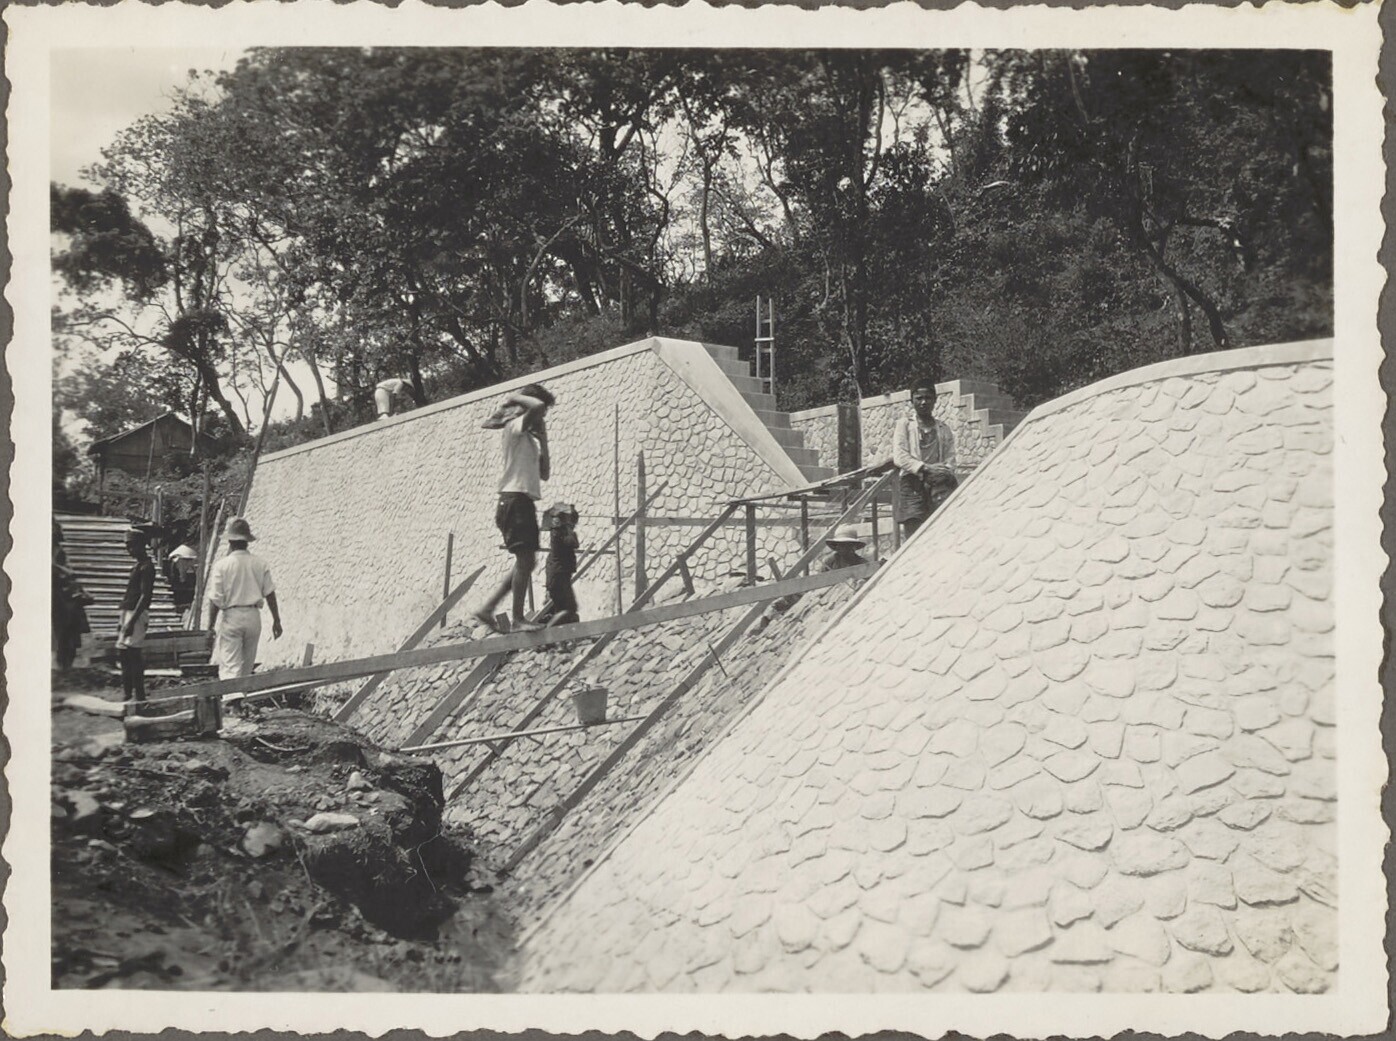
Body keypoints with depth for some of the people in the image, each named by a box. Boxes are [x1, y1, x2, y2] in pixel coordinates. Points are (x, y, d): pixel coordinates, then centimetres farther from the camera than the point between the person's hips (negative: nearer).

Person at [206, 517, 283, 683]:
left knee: (230, 668, -3)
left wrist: (211, 626, 0)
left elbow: (215, 600, -9)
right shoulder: (260, 564, -1)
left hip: (230, 616, -3)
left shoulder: (222, 565, -10)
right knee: (247, 667, 17)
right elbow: (270, 594, 3)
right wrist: (276, 620, 11)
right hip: (253, 616, 3)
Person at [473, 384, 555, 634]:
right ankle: (518, 619, -6)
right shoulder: (514, 428, -5)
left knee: (526, 561, 11)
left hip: (524, 502, 10)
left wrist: (543, 440, 15)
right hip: (515, 499, -10)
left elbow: (545, 474, 20)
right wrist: (514, 398, -8)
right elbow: (536, 406, -25)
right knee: (525, 559, -11)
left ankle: (487, 609, 13)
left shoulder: (530, 438, 22)